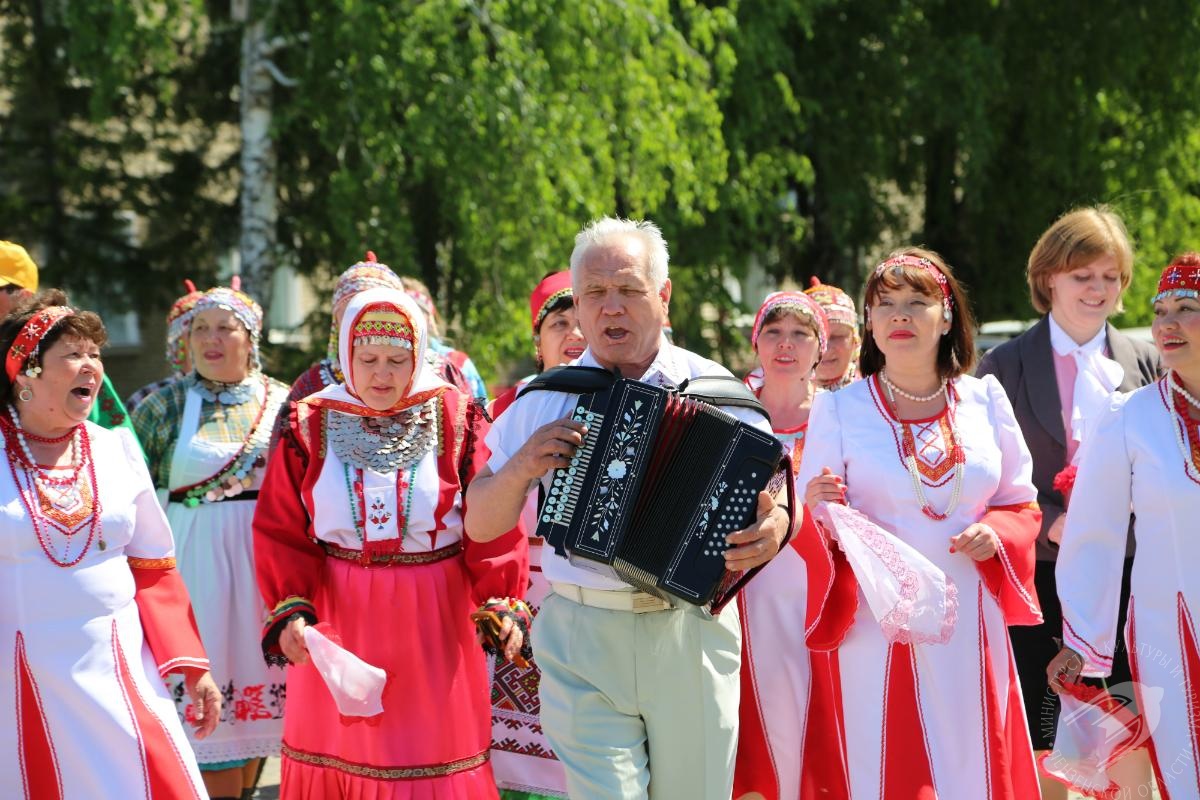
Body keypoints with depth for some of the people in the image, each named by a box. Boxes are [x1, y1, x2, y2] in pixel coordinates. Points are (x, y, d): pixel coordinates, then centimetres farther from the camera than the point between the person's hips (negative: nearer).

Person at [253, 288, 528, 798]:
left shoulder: (456, 420, -2)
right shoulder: (311, 425, 1)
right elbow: (281, 531, -3)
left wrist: (500, 602, -21)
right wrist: (291, 609, -17)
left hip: (434, 616, -1)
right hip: (338, 616, 1)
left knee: (434, 741, 3)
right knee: (336, 753, 7)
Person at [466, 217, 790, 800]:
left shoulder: (712, 389, 3)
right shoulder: (543, 401, 6)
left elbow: (772, 499, 5)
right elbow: (481, 525, 9)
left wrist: (774, 529, -19)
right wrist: (519, 471, -11)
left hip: (692, 638, 0)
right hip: (582, 646, 0)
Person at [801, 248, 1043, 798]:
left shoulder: (985, 399, 7)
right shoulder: (839, 409, 1)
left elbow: (1022, 504, 13)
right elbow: (815, 518, 0)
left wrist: (996, 533, -7)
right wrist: (819, 513, -22)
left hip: (971, 624, 2)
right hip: (880, 626, -2)